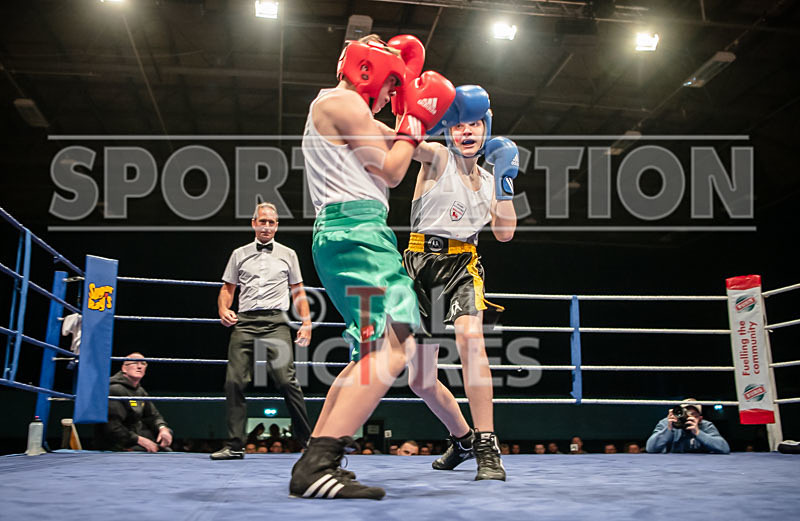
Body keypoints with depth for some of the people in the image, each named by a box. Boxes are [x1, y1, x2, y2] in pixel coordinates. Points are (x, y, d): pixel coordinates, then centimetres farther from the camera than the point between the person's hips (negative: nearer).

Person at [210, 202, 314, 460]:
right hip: (244, 322, 2)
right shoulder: (239, 254, 18)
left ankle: (308, 440, 0)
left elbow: (298, 293, 16)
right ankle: (234, 445, 0)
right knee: (234, 381, -7)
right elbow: (227, 288, 19)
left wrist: (307, 323, 6)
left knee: (286, 380, -12)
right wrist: (223, 310, -1)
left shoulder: (288, 254, 16)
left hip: (275, 321, -2)